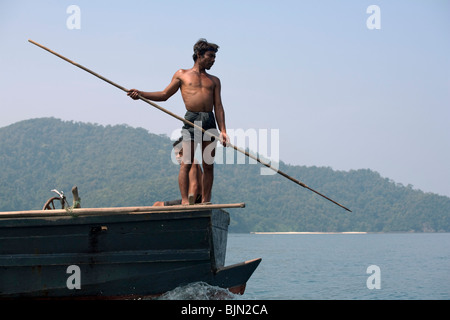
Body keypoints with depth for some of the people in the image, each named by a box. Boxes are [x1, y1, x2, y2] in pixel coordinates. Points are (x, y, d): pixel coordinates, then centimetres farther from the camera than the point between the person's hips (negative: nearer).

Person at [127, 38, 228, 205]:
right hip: (191, 119, -3)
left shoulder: (214, 81, 21)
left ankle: (205, 201, 6)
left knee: (208, 165, 2)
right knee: (186, 163, -11)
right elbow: (164, 95, 16)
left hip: (210, 121, 3)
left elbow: (218, 107, 13)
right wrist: (140, 94, 4)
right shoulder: (182, 74, 14)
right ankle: (184, 200, -12)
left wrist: (223, 131, 1)